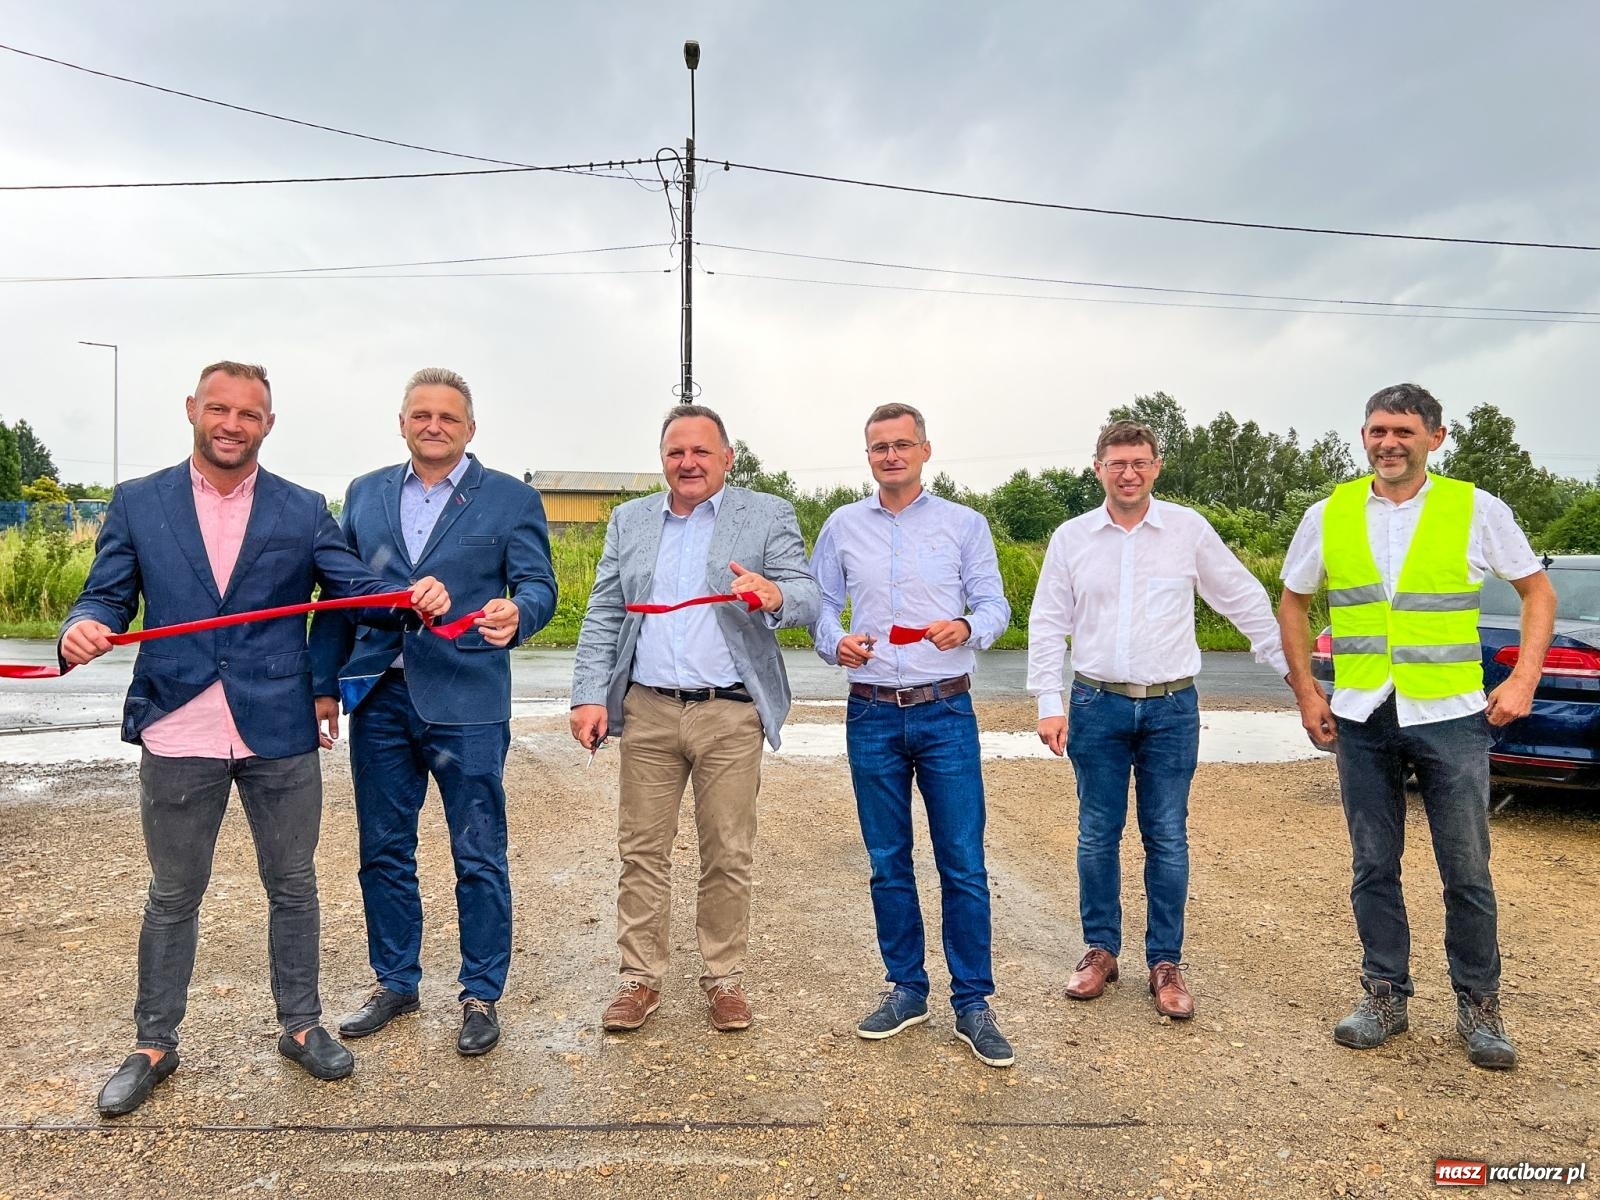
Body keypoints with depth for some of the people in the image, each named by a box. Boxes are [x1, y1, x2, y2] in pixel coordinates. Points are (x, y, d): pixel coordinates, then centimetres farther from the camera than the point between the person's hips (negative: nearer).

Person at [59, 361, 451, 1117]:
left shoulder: (302, 510, 3)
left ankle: (301, 1026, 30)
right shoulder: (137, 504, 4)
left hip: (279, 733, 0)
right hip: (177, 735, 0)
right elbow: (106, 596, 3)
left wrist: (415, 597, -22)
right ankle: (154, 1045, 32)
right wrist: (83, 627, -21)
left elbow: (355, 588, -2)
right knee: (173, 894, 15)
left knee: (292, 885, 12)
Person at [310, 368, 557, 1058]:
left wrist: (516, 614, -29)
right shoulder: (365, 495, 12)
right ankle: (394, 983, 33)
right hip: (379, 699, 4)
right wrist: (324, 684, 9)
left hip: (465, 703, -4)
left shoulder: (510, 501, 1)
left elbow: (538, 585, -6)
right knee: (384, 852, 15)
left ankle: (481, 995, 20)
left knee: (478, 859, 4)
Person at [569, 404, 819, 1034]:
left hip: (730, 714, -2)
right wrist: (589, 696, -1)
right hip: (647, 710, 3)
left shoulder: (768, 515, 2)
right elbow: (602, 615, 10)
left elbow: (807, 599, -7)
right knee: (642, 850, 8)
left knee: (728, 855, 6)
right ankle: (641, 976, 22)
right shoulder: (629, 520, 12)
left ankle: (724, 976, 23)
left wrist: (774, 595, -31)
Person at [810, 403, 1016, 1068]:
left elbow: (995, 605, 1)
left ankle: (972, 1003, 13)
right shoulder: (842, 526, 9)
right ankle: (906, 989, 26)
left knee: (963, 864, 0)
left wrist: (967, 628, -20)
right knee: (888, 862, 10)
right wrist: (835, 643, -11)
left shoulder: (964, 524, 4)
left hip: (945, 713, -2)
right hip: (871, 714, 2)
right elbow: (821, 607, 10)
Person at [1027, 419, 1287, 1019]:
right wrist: (1049, 705, -2)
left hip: (1172, 706, 0)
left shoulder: (1189, 529, 0)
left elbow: (1246, 602, 7)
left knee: (1167, 839, 5)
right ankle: (1100, 949, 24)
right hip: (1097, 705, 1)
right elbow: (1047, 625, 4)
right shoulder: (1071, 538, 2)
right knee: (1097, 834, 8)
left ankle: (1165, 962, 19)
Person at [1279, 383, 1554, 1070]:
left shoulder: (1477, 510, -1)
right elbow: (1292, 604, 12)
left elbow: (1537, 592, 7)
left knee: (1467, 873, 6)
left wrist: (1523, 681, -3)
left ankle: (1478, 1006, 24)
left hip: (1452, 717, -1)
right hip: (1361, 721, 2)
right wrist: (1306, 692, 5)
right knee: (1373, 869, 10)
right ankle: (1385, 995, 25)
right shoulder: (1329, 516, 3)